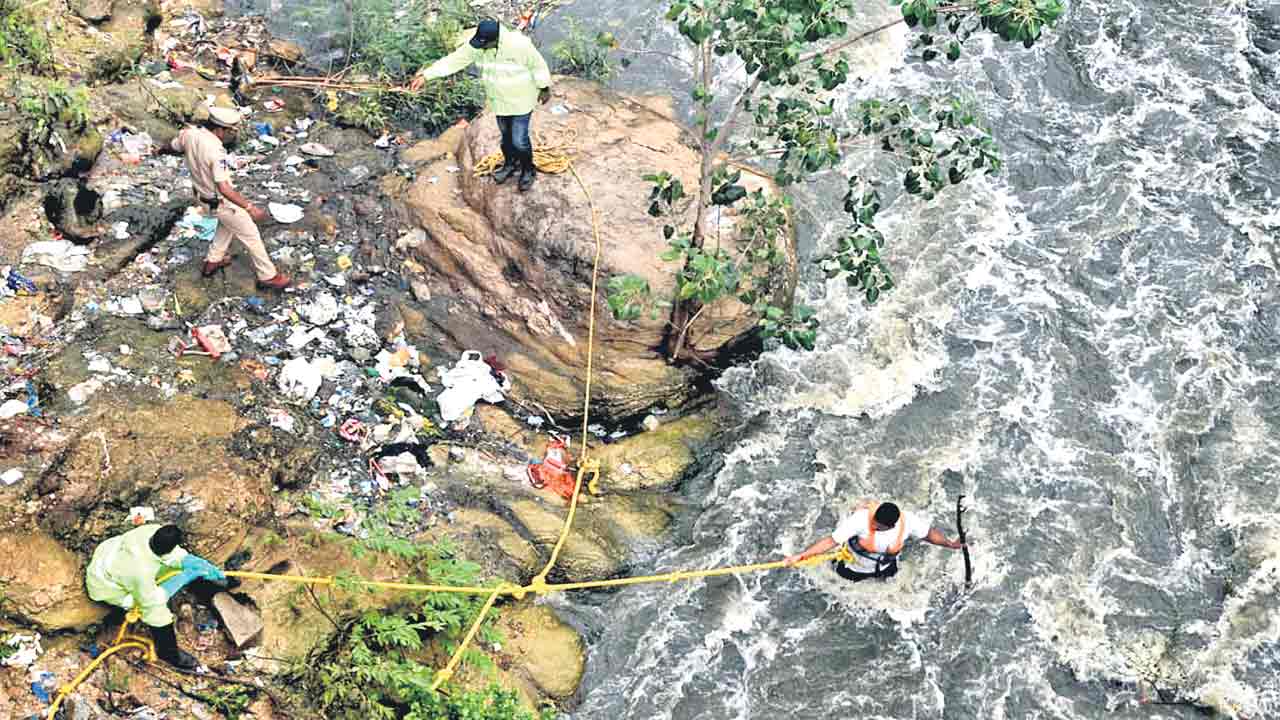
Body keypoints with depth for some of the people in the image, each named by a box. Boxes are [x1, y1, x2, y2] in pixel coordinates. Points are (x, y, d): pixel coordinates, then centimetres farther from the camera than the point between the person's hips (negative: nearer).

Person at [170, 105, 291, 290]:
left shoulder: (189, 134, -15)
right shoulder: (216, 151, -36)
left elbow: (174, 146, 9)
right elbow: (224, 189, -38)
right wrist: (250, 207, -38)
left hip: (202, 195, 8)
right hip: (221, 202, -8)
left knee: (227, 224, 35)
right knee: (250, 236, 11)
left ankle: (212, 261, 46)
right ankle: (268, 276, 24)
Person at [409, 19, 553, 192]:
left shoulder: (519, 44, -32)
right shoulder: (476, 45, -18)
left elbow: (538, 65, -17)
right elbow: (454, 60, -14)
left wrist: (544, 88, -3)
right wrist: (425, 75, -19)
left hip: (520, 101, -5)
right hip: (498, 100, 5)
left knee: (519, 140, 2)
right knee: (506, 135, 22)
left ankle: (528, 171, 29)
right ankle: (510, 165, 48)